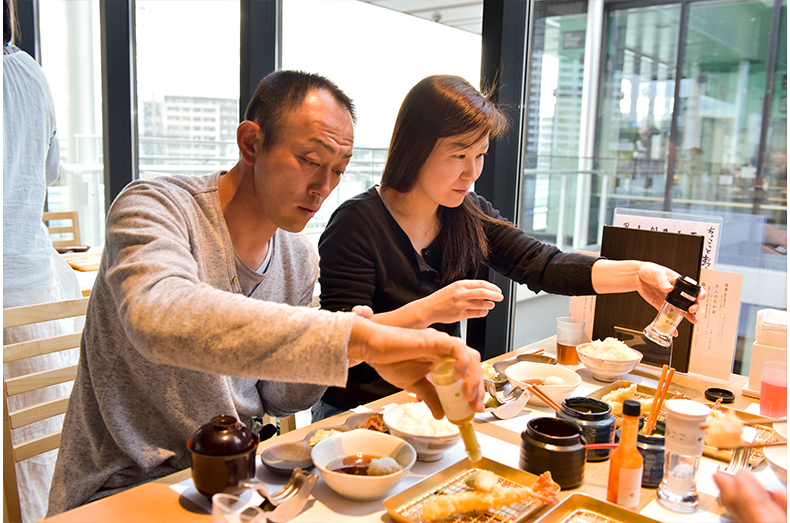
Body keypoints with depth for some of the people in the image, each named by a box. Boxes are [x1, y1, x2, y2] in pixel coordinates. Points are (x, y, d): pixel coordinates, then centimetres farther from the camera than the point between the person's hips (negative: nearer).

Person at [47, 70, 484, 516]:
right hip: (126, 484, -5)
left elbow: (275, 399, 8)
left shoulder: (300, 261, 1)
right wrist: (358, 338, -45)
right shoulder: (153, 208, -17)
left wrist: (332, 353, -12)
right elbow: (159, 317, -40)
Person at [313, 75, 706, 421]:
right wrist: (427, 311, -32)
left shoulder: (469, 214, 3)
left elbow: (542, 265, -6)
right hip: (362, 412, -6)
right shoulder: (357, 223, -17)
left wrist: (636, 274, -19)